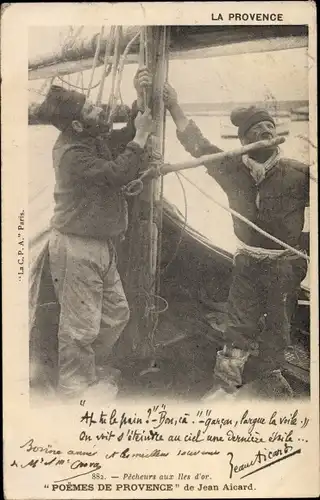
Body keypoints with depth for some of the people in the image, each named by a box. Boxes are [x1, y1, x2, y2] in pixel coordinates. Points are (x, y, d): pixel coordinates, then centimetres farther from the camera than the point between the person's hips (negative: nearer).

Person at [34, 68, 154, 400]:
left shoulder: (94, 139, 8)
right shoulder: (72, 153, -21)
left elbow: (125, 136, 19)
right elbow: (119, 172, -27)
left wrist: (140, 98, 6)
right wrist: (141, 135, -16)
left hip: (100, 245, 10)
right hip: (77, 248, -10)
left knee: (116, 314, 18)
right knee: (81, 326, 2)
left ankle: (94, 369, 39)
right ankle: (75, 387, 23)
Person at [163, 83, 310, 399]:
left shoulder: (299, 174, -11)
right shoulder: (233, 170, -5)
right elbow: (198, 145, -1)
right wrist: (174, 107, -4)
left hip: (287, 264, -1)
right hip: (248, 260, 1)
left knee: (278, 324, 15)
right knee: (239, 323, 8)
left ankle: (270, 373, 39)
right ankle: (227, 380, 21)